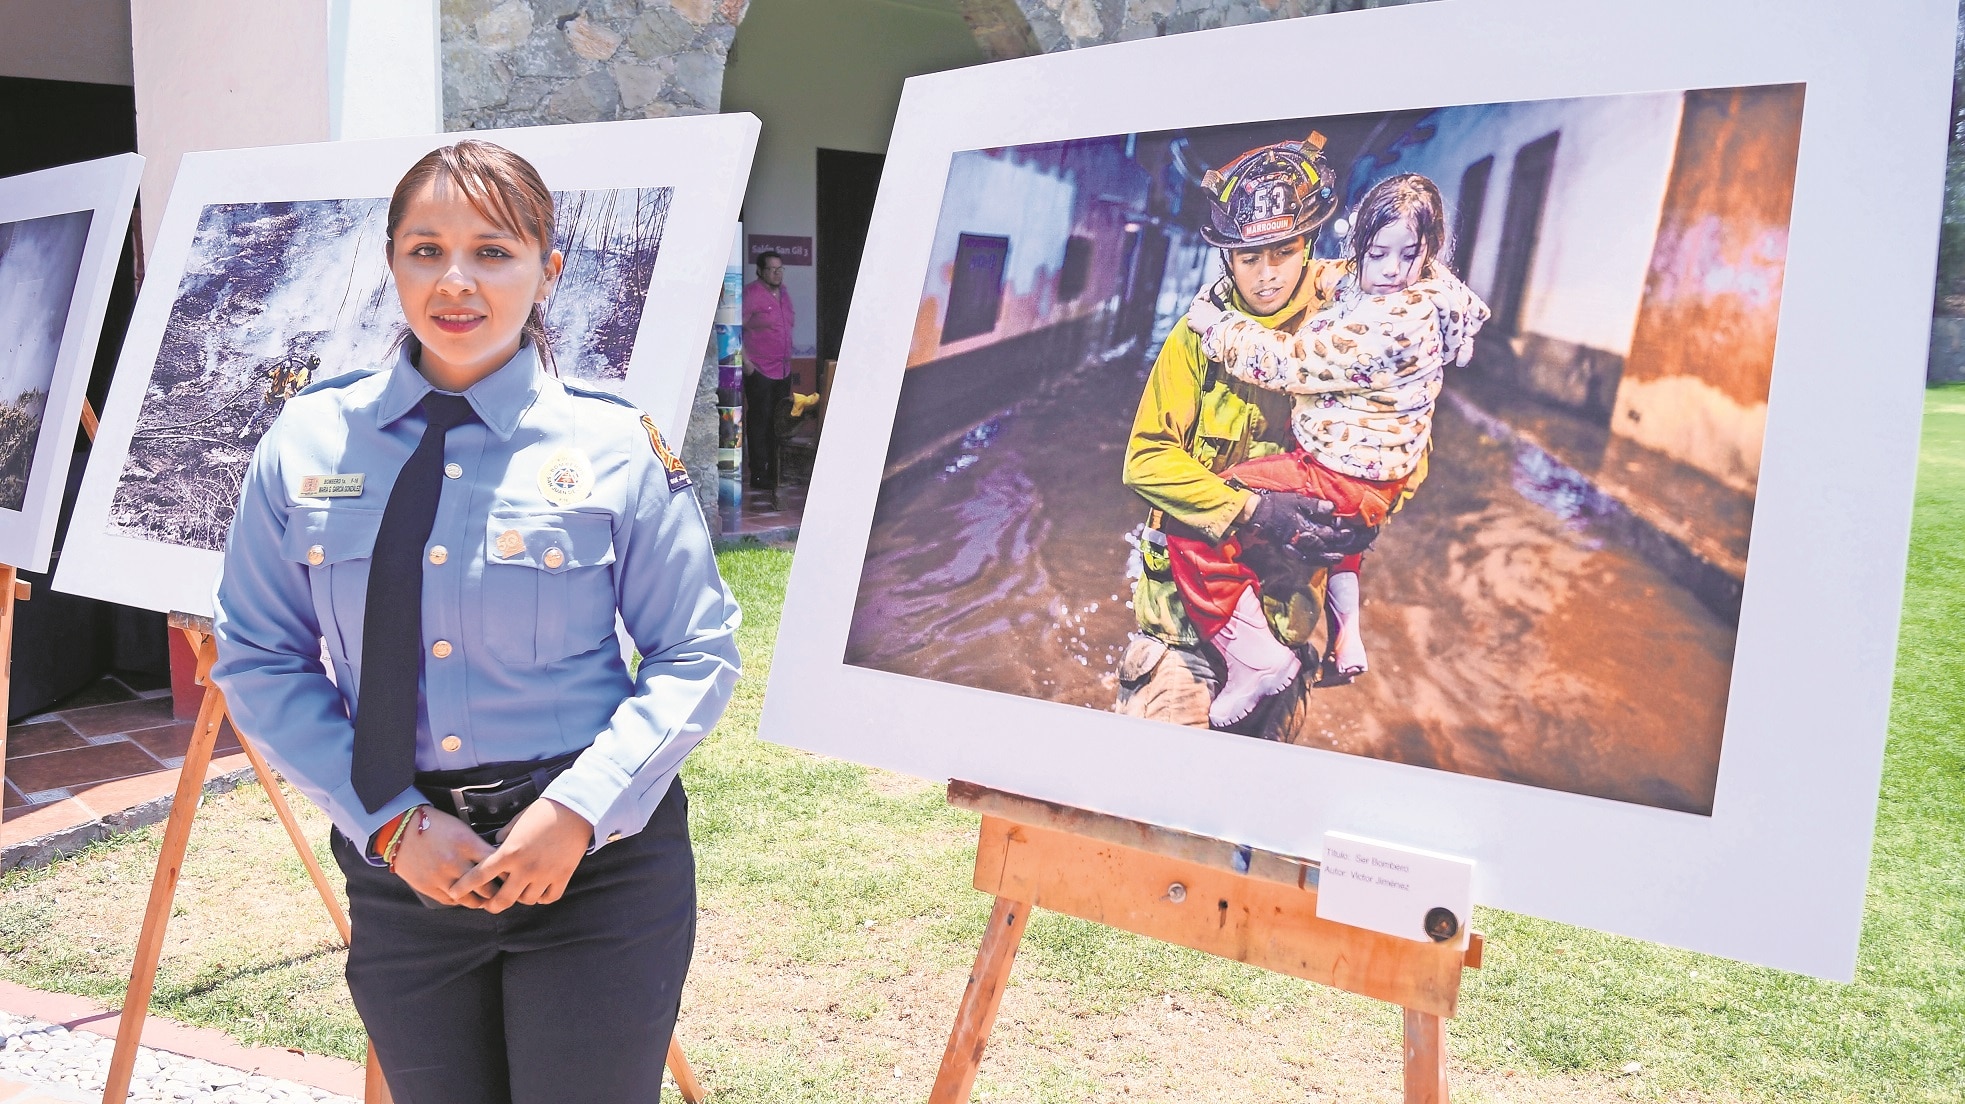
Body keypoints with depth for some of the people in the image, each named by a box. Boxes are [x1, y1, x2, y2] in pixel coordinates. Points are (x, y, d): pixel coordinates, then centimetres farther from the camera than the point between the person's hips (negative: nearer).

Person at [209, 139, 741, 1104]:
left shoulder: (613, 446, -6)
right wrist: (391, 823, -8)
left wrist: (580, 808, -16)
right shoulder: (308, 442, 0)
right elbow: (258, 659, 3)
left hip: (596, 864, -2)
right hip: (402, 868, 3)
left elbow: (697, 655, -4)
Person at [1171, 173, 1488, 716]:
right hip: (1380, 472, 11)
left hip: (1341, 480, -11)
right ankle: (1346, 633, 43)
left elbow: (1292, 362, -26)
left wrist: (1214, 323, -15)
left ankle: (1255, 657, -8)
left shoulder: (1393, 323, -29)